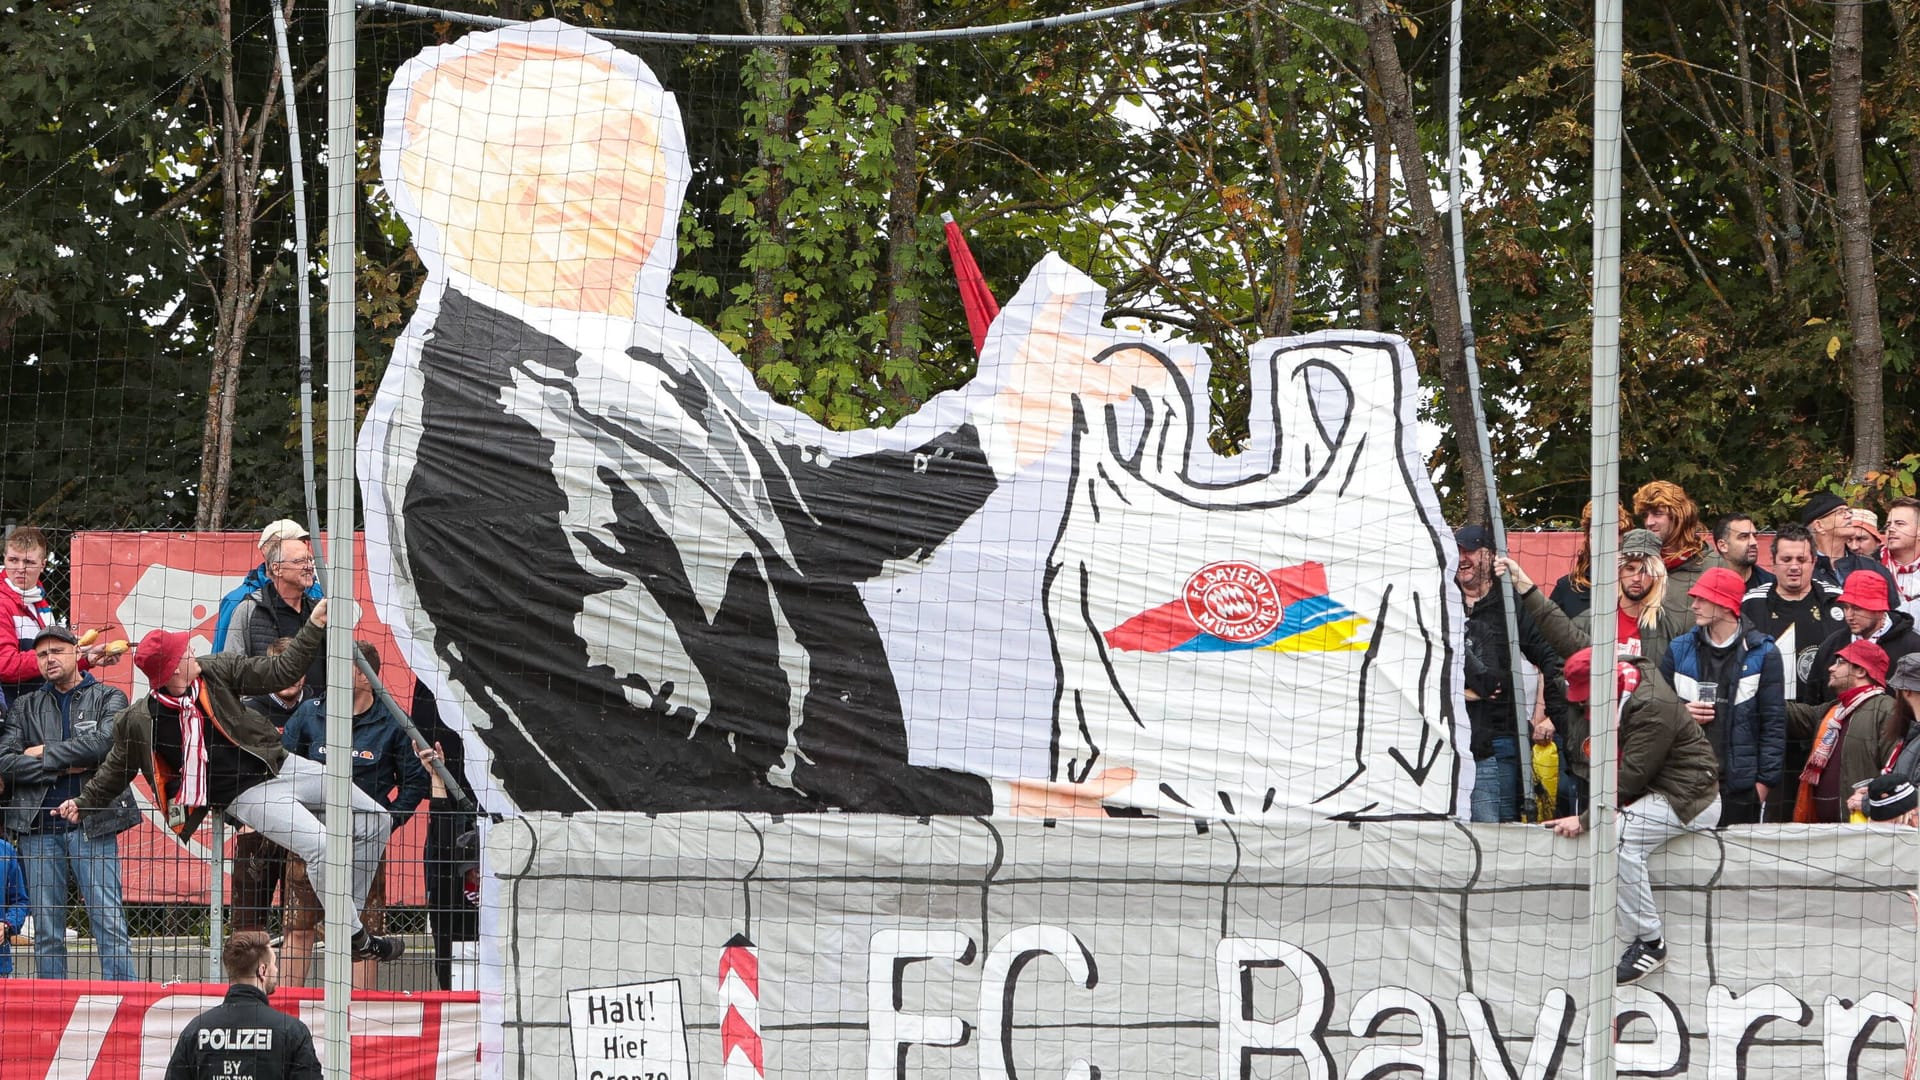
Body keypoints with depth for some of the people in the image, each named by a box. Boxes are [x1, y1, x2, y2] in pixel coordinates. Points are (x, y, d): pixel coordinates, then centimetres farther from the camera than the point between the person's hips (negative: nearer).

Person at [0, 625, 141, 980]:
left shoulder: (108, 698, 8)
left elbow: (104, 743, -11)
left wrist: (45, 753, -3)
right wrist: (63, 767, -8)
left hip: (92, 826, -3)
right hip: (38, 828, 3)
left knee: (109, 922, -8)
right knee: (47, 933, 4)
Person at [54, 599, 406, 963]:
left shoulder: (216, 671, -3)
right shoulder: (139, 721, -12)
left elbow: (280, 673, 2)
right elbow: (118, 769, 7)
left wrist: (314, 627, -6)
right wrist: (83, 802, 10)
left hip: (280, 766, 6)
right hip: (245, 795, -6)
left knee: (374, 819, 4)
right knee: (321, 845, -26)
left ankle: (348, 914, 11)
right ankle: (354, 939, -14)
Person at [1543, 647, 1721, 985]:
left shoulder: (1652, 709, -26)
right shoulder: (1629, 674, 1)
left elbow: (1631, 776, -25)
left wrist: (1586, 819, -22)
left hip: (1691, 801, -11)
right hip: (1661, 790, 11)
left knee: (1618, 836, -29)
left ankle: (1650, 943, -21)